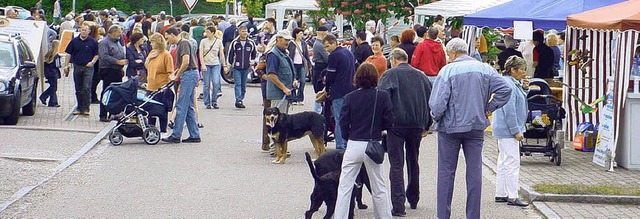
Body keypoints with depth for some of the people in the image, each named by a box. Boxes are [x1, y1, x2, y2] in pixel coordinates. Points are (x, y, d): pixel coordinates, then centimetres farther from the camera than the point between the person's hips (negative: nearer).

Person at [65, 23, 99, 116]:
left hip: (88, 67, -3)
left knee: (86, 88, -10)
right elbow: (68, 53, 11)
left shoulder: (93, 42, 0)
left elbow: (97, 55, 6)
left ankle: (85, 108, -7)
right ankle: (79, 108, 18)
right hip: (77, 66, 3)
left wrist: (92, 62, -10)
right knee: (78, 89, 9)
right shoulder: (74, 41, 6)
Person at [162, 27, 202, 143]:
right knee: (189, 107, 11)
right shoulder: (180, 44, 19)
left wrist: (177, 76, -13)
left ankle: (176, 135, -6)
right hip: (189, 74, 10)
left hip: (189, 74, -10)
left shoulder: (184, 43, -12)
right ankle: (194, 135, 11)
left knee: (181, 106, -8)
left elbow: (186, 62, -22)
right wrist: (174, 73, 11)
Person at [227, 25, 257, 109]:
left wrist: (252, 61, 14)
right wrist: (230, 64, 8)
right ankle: (238, 100, -17)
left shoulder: (251, 43, 2)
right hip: (236, 68, -3)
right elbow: (230, 54, 5)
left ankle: (241, 100, 19)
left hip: (246, 68, 3)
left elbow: (254, 53, 19)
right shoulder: (234, 43, -4)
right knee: (238, 84, -10)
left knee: (243, 85, 9)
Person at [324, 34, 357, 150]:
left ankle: (340, 147, -6)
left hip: (339, 93, -8)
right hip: (351, 90, 8)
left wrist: (327, 89, 5)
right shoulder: (349, 53, 14)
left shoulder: (334, 56, -13)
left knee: (339, 121, -5)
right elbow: (354, 71, 22)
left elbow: (330, 75, -10)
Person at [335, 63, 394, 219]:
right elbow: (389, 121, -5)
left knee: (344, 187, 5)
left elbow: (343, 122, -5)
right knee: (379, 188, 13)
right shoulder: (383, 97, -6)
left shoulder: (350, 97, -4)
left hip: (353, 145, 0)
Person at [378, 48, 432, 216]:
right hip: (417, 125, 5)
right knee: (413, 162, 20)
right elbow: (431, 100, 16)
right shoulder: (421, 76, 14)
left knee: (397, 164, -5)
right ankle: (413, 200, 31)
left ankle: (398, 205, -14)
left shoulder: (390, 75, -1)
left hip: (396, 124, -5)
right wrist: (426, 125, 22)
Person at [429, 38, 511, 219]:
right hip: (476, 126, 3)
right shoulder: (485, 69, 2)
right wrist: (489, 108, 3)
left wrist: (436, 117, 3)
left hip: (450, 127, -3)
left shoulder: (448, 71, -11)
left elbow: (438, 102, -15)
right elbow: (505, 89, -5)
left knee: (446, 172, 6)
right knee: (474, 172, 8)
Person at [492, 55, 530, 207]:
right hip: (508, 130, -11)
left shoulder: (513, 83, 13)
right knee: (512, 163, -9)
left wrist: (525, 89, 6)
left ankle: (500, 194, 21)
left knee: (504, 163, 15)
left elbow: (519, 102, 23)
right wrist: (516, 131, -20)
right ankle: (512, 196, -8)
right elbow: (509, 110, -22)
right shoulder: (508, 85, -19)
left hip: (503, 130, 11)